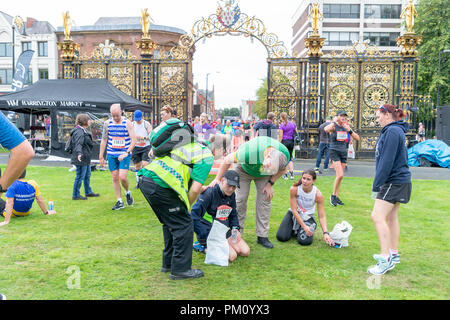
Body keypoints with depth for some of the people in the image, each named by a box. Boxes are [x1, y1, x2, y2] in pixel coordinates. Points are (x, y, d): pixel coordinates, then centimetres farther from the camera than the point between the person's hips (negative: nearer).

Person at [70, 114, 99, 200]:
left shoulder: (84, 131, 15)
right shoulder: (79, 132, -19)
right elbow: (78, 144, -33)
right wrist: (79, 153, -48)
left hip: (86, 158, 11)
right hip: (81, 159, -11)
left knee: (87, 175, 20)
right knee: (80, 176, -1)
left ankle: (88, 192, 34)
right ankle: (75, 195, 10)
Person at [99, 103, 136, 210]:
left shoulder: (127, 123, -5)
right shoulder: (107, 123, 5)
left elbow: (133, 140, -7)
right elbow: (104, 140, 12)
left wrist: (127, 153, -19)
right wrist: (101, 156, 10)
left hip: (124, 154, -3)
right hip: (111, 155, 3)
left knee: (123, 177, -14)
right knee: (115, 178, 4)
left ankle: (127, 192, 18)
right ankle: (119, 202, 13)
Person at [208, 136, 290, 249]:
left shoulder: (285, 153, -32)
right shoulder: (250, 152, -45)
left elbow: (282, 169, -6)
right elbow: (228, 160, -28)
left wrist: (270, 183, -14)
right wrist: (218, 179, -22)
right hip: (244, 169, -3)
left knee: (265, 199, -7)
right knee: (240, 199, -8)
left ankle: (262, 236, 2)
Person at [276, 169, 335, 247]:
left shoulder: (318, 195, -20)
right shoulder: (294, 189, -22)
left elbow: (322, 216, -15)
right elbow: (294, 210, -17)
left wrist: (325, 233, -29)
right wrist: (304, 226, -23)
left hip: (308, 218, -1)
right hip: (293, 214, 1)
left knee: (305, 241, -26)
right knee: (281, 237, -17)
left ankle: (300, 231, 10)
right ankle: (294, 230, 16)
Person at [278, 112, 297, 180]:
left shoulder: (282, 125, -8)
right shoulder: (293, 124, 7)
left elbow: (280, 137, -9)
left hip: (284, 142, -4)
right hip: (291, 142, 5)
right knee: (290, 158, 13)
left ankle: (285, 175, 5)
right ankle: (291, 173, 1)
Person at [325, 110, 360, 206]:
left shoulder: (346, 126, 8)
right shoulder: (333, 125, -7)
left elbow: (357, 138, 3)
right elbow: (326, 129, -32)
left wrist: (349, 130, -10)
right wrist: (335, 121, -21)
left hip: (343, 153, 6)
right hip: (334, 152, -6)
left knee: (340, 176, 8)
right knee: (340, 175, -16)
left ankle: (336, 197, 19)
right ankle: (333, 196, 0)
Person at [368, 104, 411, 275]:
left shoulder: (392, 131, -16)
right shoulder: (396, 130, 17)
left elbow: (387, 162, -22)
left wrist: (376, 186, -19)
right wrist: (379, 184, 20)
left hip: (394, 182, -11)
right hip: (396, 182, 11)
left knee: (378, 217, -14)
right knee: (391, 217, 16)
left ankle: (386, 259, -10)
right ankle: (393, 254, 28)